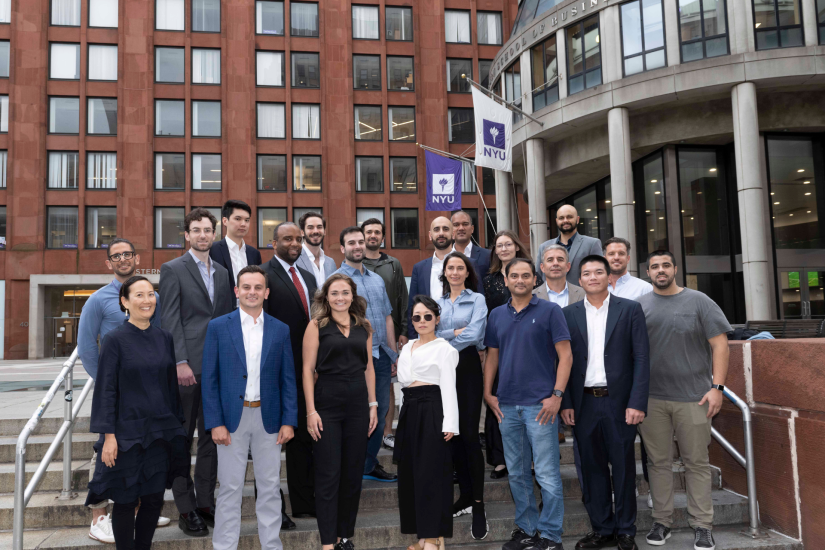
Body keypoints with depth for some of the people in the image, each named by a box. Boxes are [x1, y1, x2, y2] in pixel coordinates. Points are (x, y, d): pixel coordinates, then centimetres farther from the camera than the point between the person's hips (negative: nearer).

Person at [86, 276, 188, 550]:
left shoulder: (164, 338, 5)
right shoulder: (115, 339, -7)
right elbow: (105, 390, -8)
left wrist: (177, 424, 10)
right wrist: (108, 435, -12)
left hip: (160, 432, 4)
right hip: (127, 433, -4)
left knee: (154, 499, 10)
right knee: (126, 501, 6)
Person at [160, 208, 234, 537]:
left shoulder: (222, 273, 15)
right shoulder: (173, 269, -1)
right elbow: (170, 320, -8)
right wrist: (180, 362, -16)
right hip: (187, 365, -5)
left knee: (211, 436, 10)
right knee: (182, 438, 4)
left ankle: (206, 503, 20)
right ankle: (186, 509, 12)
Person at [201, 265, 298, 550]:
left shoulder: (280, 330, 4)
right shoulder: (218, 327, -1)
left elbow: (288, 380, 5)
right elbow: (210, 379, -2)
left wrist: (289, 421, -2)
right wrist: (215, 423, -8)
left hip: (269, 418, 2)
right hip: (232, 417, -2)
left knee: (270, 486, 10)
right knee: (230, 487, 6)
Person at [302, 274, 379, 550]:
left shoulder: (363, 327, 9)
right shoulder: (317, 325, -2)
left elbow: (369, 368, 12)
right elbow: (308, 369, -5)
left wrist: (373, 405, 6)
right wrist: (311, 411, -11)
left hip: (358, 405, 4)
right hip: (327, 405, -4)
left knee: (353, 473, 10)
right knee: (329, 475, 0)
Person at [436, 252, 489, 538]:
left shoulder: (477, 299, 1)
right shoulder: (437, 303, 13)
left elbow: (474, 334, -13)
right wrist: (455, 332, -12)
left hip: (467, 368, -4)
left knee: (469, 435, -8)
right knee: (453, 434, 9)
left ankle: (478, 506, -2)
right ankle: (465, 495, 22)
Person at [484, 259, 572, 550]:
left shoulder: (549, 311, -2)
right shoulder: (497, 315, 11)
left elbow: (565, 355, -5)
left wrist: (556, 395, -13)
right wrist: (488, 393, 7)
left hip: (540, 404, -5)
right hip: (506, 405, 5)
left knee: (547, 475, -2)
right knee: (517, 474, 14)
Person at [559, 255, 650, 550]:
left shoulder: (630, 310, 1)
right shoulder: (569, 314, 6)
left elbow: (641, 358, -3)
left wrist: (637, 403, -10)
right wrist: (565, 403, -2)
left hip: (619, 402, -2)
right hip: (584, 403, 2)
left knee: (623, 467, 8)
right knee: (592, 467, 9)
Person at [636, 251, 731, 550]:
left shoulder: (698, 301, 2)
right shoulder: (639, 307, 7)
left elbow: (719, 344, 0)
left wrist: (717, 386, -8)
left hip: (693, 398, -1)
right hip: (651, 398, 2)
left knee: (697, 463, 5)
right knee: (658, 462, 8)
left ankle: (702, 525, 16)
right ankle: (662, 521, 20)